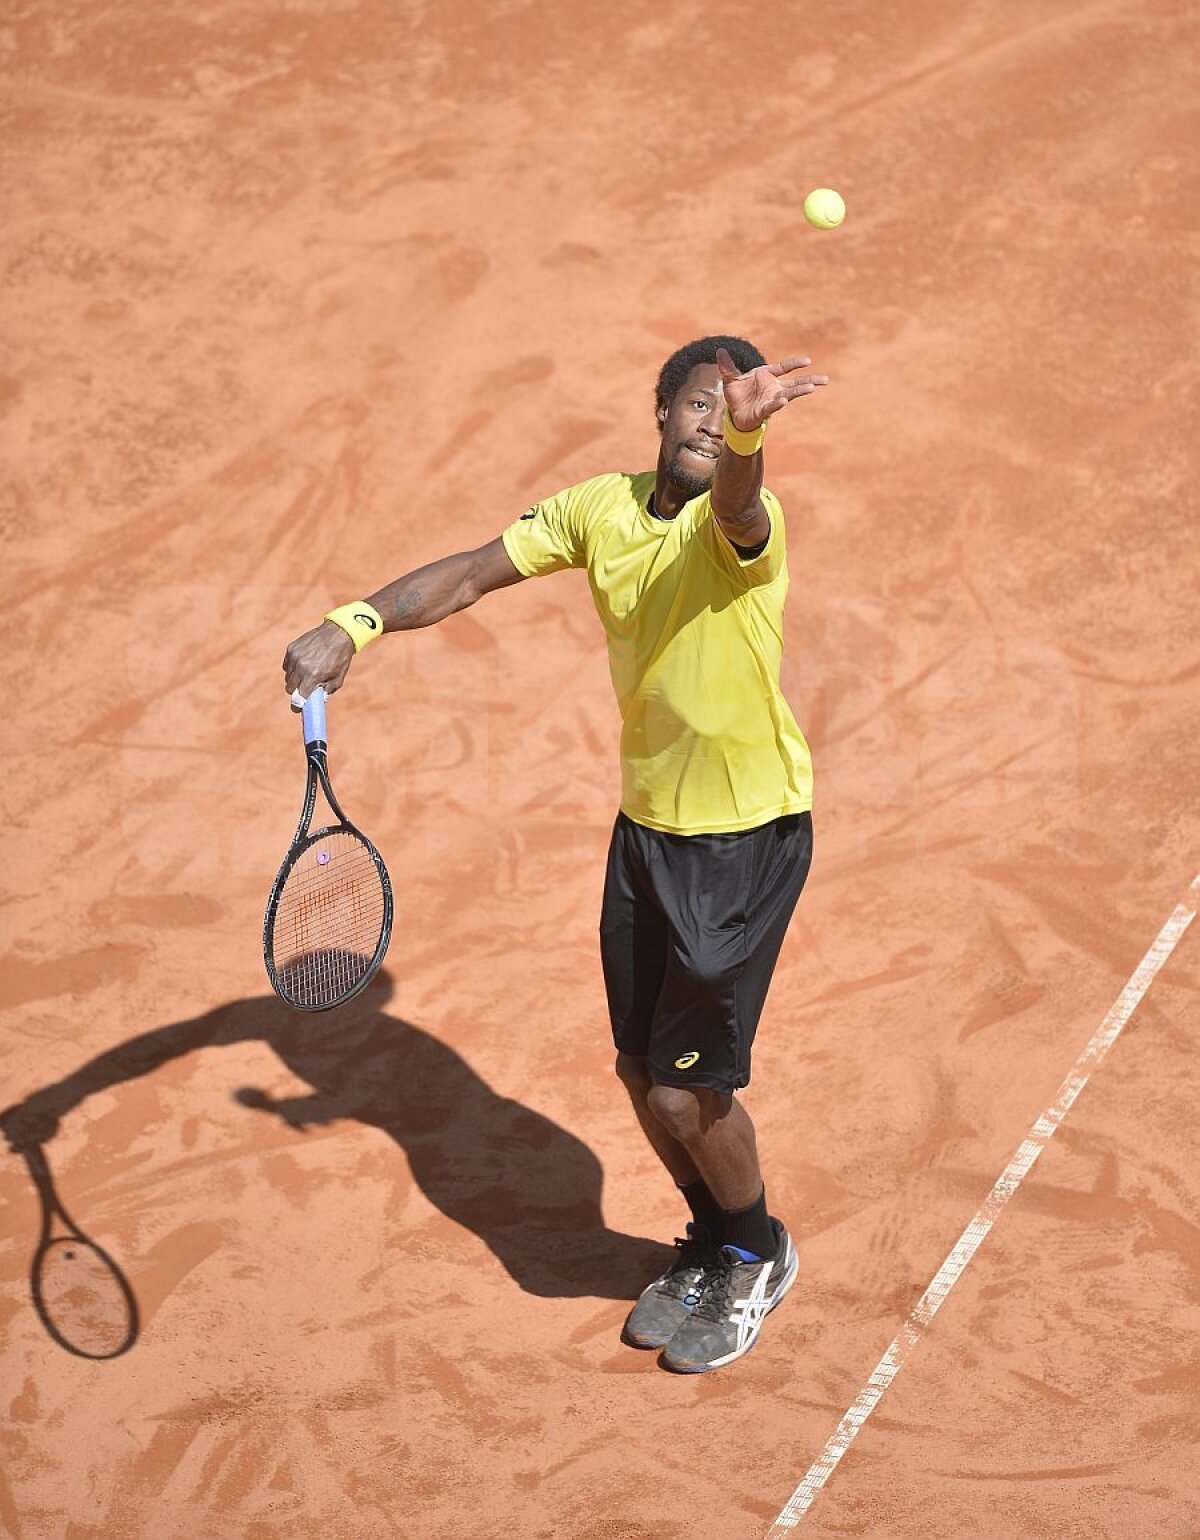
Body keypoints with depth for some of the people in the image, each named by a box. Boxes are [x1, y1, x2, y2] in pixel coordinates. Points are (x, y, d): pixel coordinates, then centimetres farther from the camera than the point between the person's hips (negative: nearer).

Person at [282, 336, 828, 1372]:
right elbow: (472, 574, 2)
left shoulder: (743, 521, -20)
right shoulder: (600, 508, -1)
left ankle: (757, 1257, 27)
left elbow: (734, 504, -44)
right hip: (647, 823, 6)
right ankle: (710, 1247, 40)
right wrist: (353, 624, -13)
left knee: (687, 1091, -3)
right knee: (642, 1070, 13)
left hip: (749, 836, -6)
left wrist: (745, 436, -68)